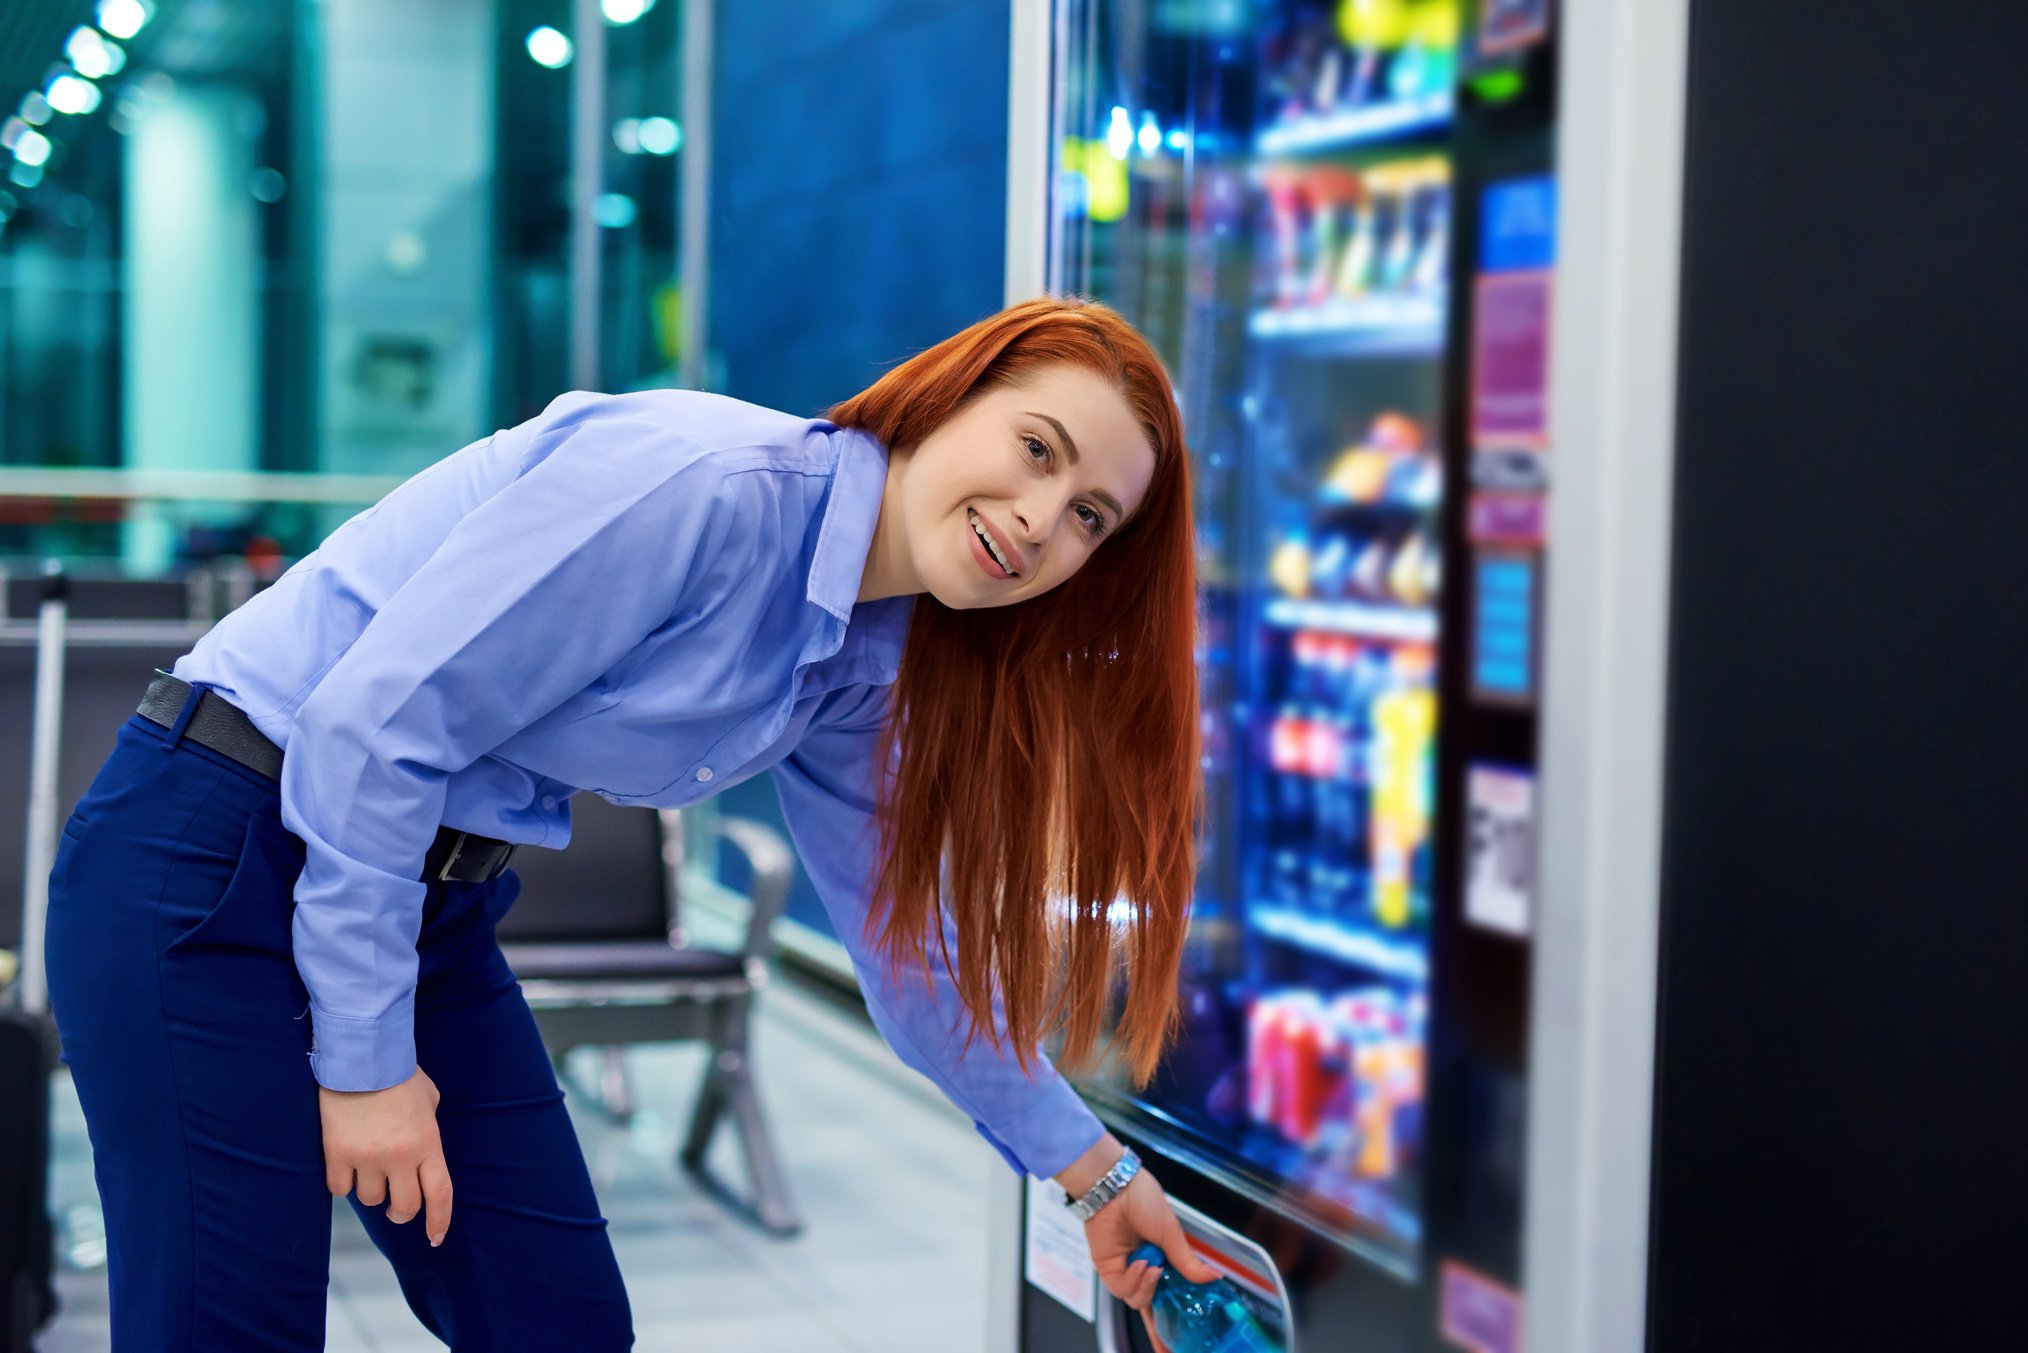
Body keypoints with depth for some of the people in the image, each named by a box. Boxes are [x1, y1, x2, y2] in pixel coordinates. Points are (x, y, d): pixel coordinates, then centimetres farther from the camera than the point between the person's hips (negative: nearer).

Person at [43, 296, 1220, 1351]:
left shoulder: (859, 665, 3)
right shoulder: (702, 485, -24)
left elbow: (901, 934, 16)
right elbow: (374, 718, -25)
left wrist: (1092, 1167, 18)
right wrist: (367, 1060, -18)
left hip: (430, 911, 8)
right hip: (212, 867, -8)